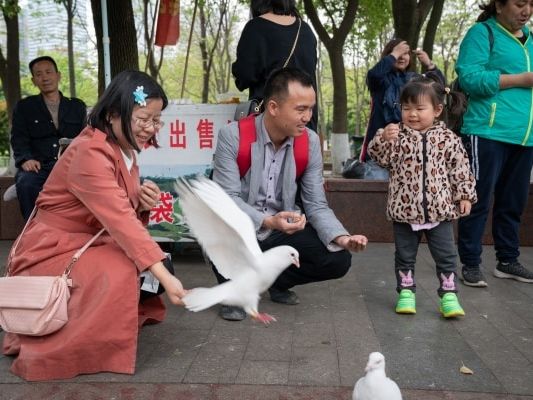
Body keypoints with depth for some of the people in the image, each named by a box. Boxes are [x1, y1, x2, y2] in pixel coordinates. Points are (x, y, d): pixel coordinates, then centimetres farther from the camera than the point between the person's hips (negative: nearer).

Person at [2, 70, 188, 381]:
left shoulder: (125, 149, 5)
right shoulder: (90, 153, -26)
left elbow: (121, 212, 6)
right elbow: (118, 220, -36)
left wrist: (142, 203, -18)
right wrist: (164, 276, -42)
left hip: (91, 243, 9)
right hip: (53, 249, -9)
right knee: (119, 273, -31)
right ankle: (57, 346, -11)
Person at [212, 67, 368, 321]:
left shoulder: (310, 142, -7)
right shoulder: (233, 135, -19)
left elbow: (316, 205, -5)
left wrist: (341, 238, -23)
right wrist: (268, 221, -39)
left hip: (284, 232, 4)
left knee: (338, 260, -14)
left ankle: (276, 280, 14)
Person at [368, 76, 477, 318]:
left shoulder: (448, 138, -1)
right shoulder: (397, 135, 0)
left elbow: (460, 169, 3)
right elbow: (380, 158, -7)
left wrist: (465, 195, 0)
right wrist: (383, 138, -23)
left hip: (440, 209, 0)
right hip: (404, 209, 1)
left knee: (446, 256, 6)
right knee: (404, 256, 12)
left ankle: (449, 295, 17)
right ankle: (406, 293, 25)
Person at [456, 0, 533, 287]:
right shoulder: (482, 32, -2)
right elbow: (469, 78, -15)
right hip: (489, 132, -7)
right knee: (479, 200, -3)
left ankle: (507, 261, 23)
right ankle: (471, 264, 5)